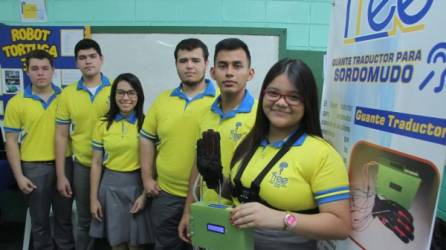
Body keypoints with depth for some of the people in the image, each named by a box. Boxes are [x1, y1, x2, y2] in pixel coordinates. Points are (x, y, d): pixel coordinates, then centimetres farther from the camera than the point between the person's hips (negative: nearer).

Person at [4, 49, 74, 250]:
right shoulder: (16, 103, -4)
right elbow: (11, 142, -2)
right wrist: (19, 176, -7)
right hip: (34, 167, -1)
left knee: (64, 216, 14)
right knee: (39, 219, 14)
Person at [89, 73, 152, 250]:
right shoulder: (103, 125, 3)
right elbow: (96, 163, 5)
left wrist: (145, 194, -8)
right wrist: (93, 198, 3)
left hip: (137, 184, -2)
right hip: (110, 185, 2)